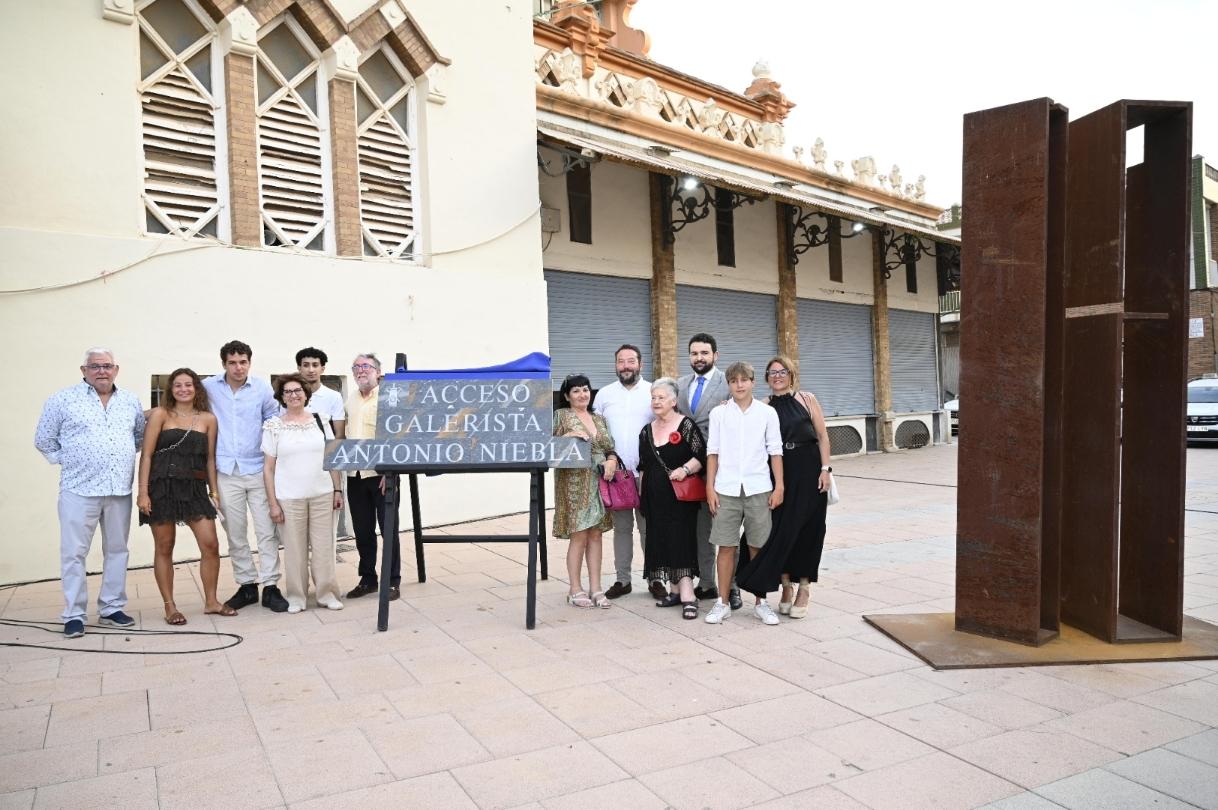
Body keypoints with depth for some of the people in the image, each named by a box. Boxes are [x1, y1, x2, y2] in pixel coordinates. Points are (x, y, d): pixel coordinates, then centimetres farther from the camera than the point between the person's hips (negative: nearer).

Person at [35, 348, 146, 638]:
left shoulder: (131, 401, 10)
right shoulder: (63, 400, 0)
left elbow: (141, 436, 21)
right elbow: (44, 440, 5)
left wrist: (122, 459, 11)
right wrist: (67, 462, 2)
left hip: (120, 490, 4)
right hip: (79, 489, -3)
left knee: (117, 550, 9)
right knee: (74, 553, 0)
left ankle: (111, 608, 20)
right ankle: (74, 615, 9)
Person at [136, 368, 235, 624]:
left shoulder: (208, 419, 8)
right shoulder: (160, 415, 0)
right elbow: (147, 454, -3)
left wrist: (214, 490, 8)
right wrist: (143, 492, -9)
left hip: (195, 488, 3)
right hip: (162, 486, -2)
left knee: (211, 545, -3)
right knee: (164, 548, 5)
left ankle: (211, 601, 12)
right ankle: (170, 607, 16)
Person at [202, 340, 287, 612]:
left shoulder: (263, 388, 0)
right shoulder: (209, 387, 2)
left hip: (258, 469, -1)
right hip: (226, 470, 1)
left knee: (267, 530, -2)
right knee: (235, 533, 8)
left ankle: (270, 587, 4)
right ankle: (247, 585, 20)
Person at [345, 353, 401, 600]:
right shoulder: (350, 400, 12)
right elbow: (345, 433, 19)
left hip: (381, 474, -6)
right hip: (355, 475, 6)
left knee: (388, 529, 3)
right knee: (362, 531, 12)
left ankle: (393, 581, 13)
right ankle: (367, 578, 25)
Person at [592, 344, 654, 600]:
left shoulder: (654, 392, 3)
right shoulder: (604, 394, 9)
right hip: (615, 472, 2)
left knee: (649, 527, 2)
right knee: (621, 527, 8)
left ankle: (655, 579, 12)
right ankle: (622, 579, 17)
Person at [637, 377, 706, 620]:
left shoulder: (686, 425, -5)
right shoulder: (646, 431, 13)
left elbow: (701, 455, -9)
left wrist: (685, 469, -24)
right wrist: (641, 493, 17)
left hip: (680, 496, -6)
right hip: (655, 498, 6)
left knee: (682, 540, -9)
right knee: (661, 540, 8)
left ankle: (687, 594, -10)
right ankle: (675, 590, 18)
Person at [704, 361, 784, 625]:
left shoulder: (767, 413, 4)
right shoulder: (719, 413, 5)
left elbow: (775, 452, 5)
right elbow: (712, 452, 6)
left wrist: (779, 486, 0)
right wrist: (710, 488, 2)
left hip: (758, 489, 0)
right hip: (727, 489, 0)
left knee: (758, 547, 5)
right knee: (726, 546, 3)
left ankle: (761, 602, 18)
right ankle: (722, 603, 14)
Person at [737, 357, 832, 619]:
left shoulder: (806, 399, 3)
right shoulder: (764, 406, 6)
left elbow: (822, 436, 2)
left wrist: (825, 469, -7)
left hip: (808, 472, -1)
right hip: (779, 473, 1)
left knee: (807, 529, 4)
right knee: (781, 530, 2)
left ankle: (803, 591, 15)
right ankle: (785, 588, 17)